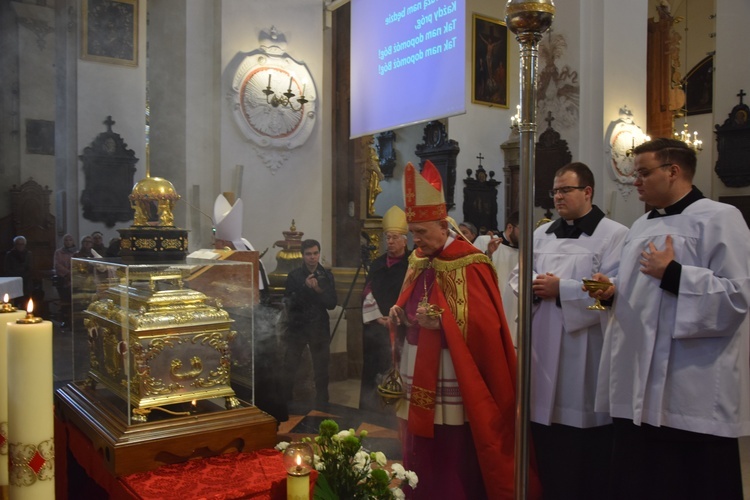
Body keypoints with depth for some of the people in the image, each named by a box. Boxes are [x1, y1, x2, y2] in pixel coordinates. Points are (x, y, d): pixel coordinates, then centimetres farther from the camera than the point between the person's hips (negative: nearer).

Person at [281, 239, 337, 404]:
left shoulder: (327, 276, 3)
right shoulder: (294, 275, -2)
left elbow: (332, 303, -3)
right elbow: (289, 302, -9)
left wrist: (319, 290, -19)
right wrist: (305, 287, -22)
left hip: (319, 327, 2)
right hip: (297, 326, -1)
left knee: (321, 369, 8)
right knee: (289, 369, 0)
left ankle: (322, 403, 20)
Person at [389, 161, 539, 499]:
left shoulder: (468, 264, -13)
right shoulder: (419, 261, 10)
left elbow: (485, 324, -18)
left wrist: (441, 322, -26)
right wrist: (400, 314, -2)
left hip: (453, 387, -7)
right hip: (420, 379, 7)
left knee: (454, 468, 3)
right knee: (422, 461, 15)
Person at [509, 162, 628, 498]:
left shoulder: (614, 235, -5)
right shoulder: (542, 234, 14)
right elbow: (517, 275, 13)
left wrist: (561, 289, -16)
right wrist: (535, 285, -9)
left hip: (585, 354, -5)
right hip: (544, 348, 5)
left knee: (588, 448, 5)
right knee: (547, 446, 13)